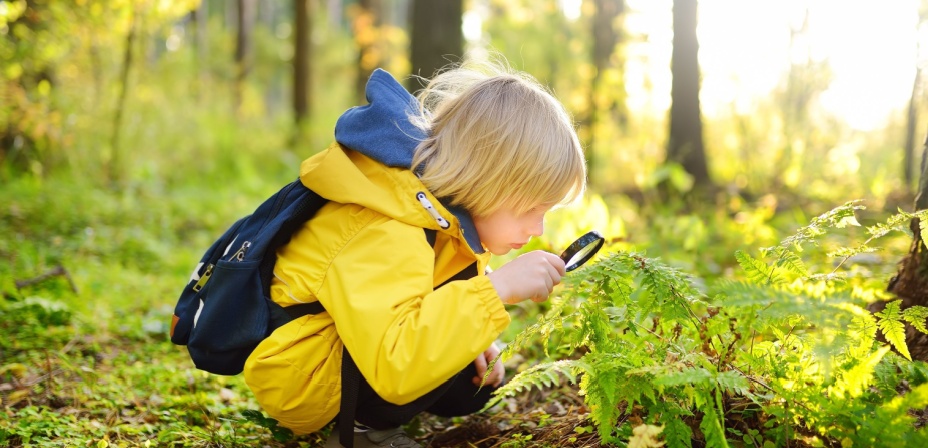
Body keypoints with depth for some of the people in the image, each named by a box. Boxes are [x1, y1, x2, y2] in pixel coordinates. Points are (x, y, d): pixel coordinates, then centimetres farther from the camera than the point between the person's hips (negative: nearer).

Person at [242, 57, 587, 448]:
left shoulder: (446, 203, -4)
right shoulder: (387, 235, -33)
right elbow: (395, 366, -46)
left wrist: (469, 334, -5)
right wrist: (498, 287, -44)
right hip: (298, 381, -10)